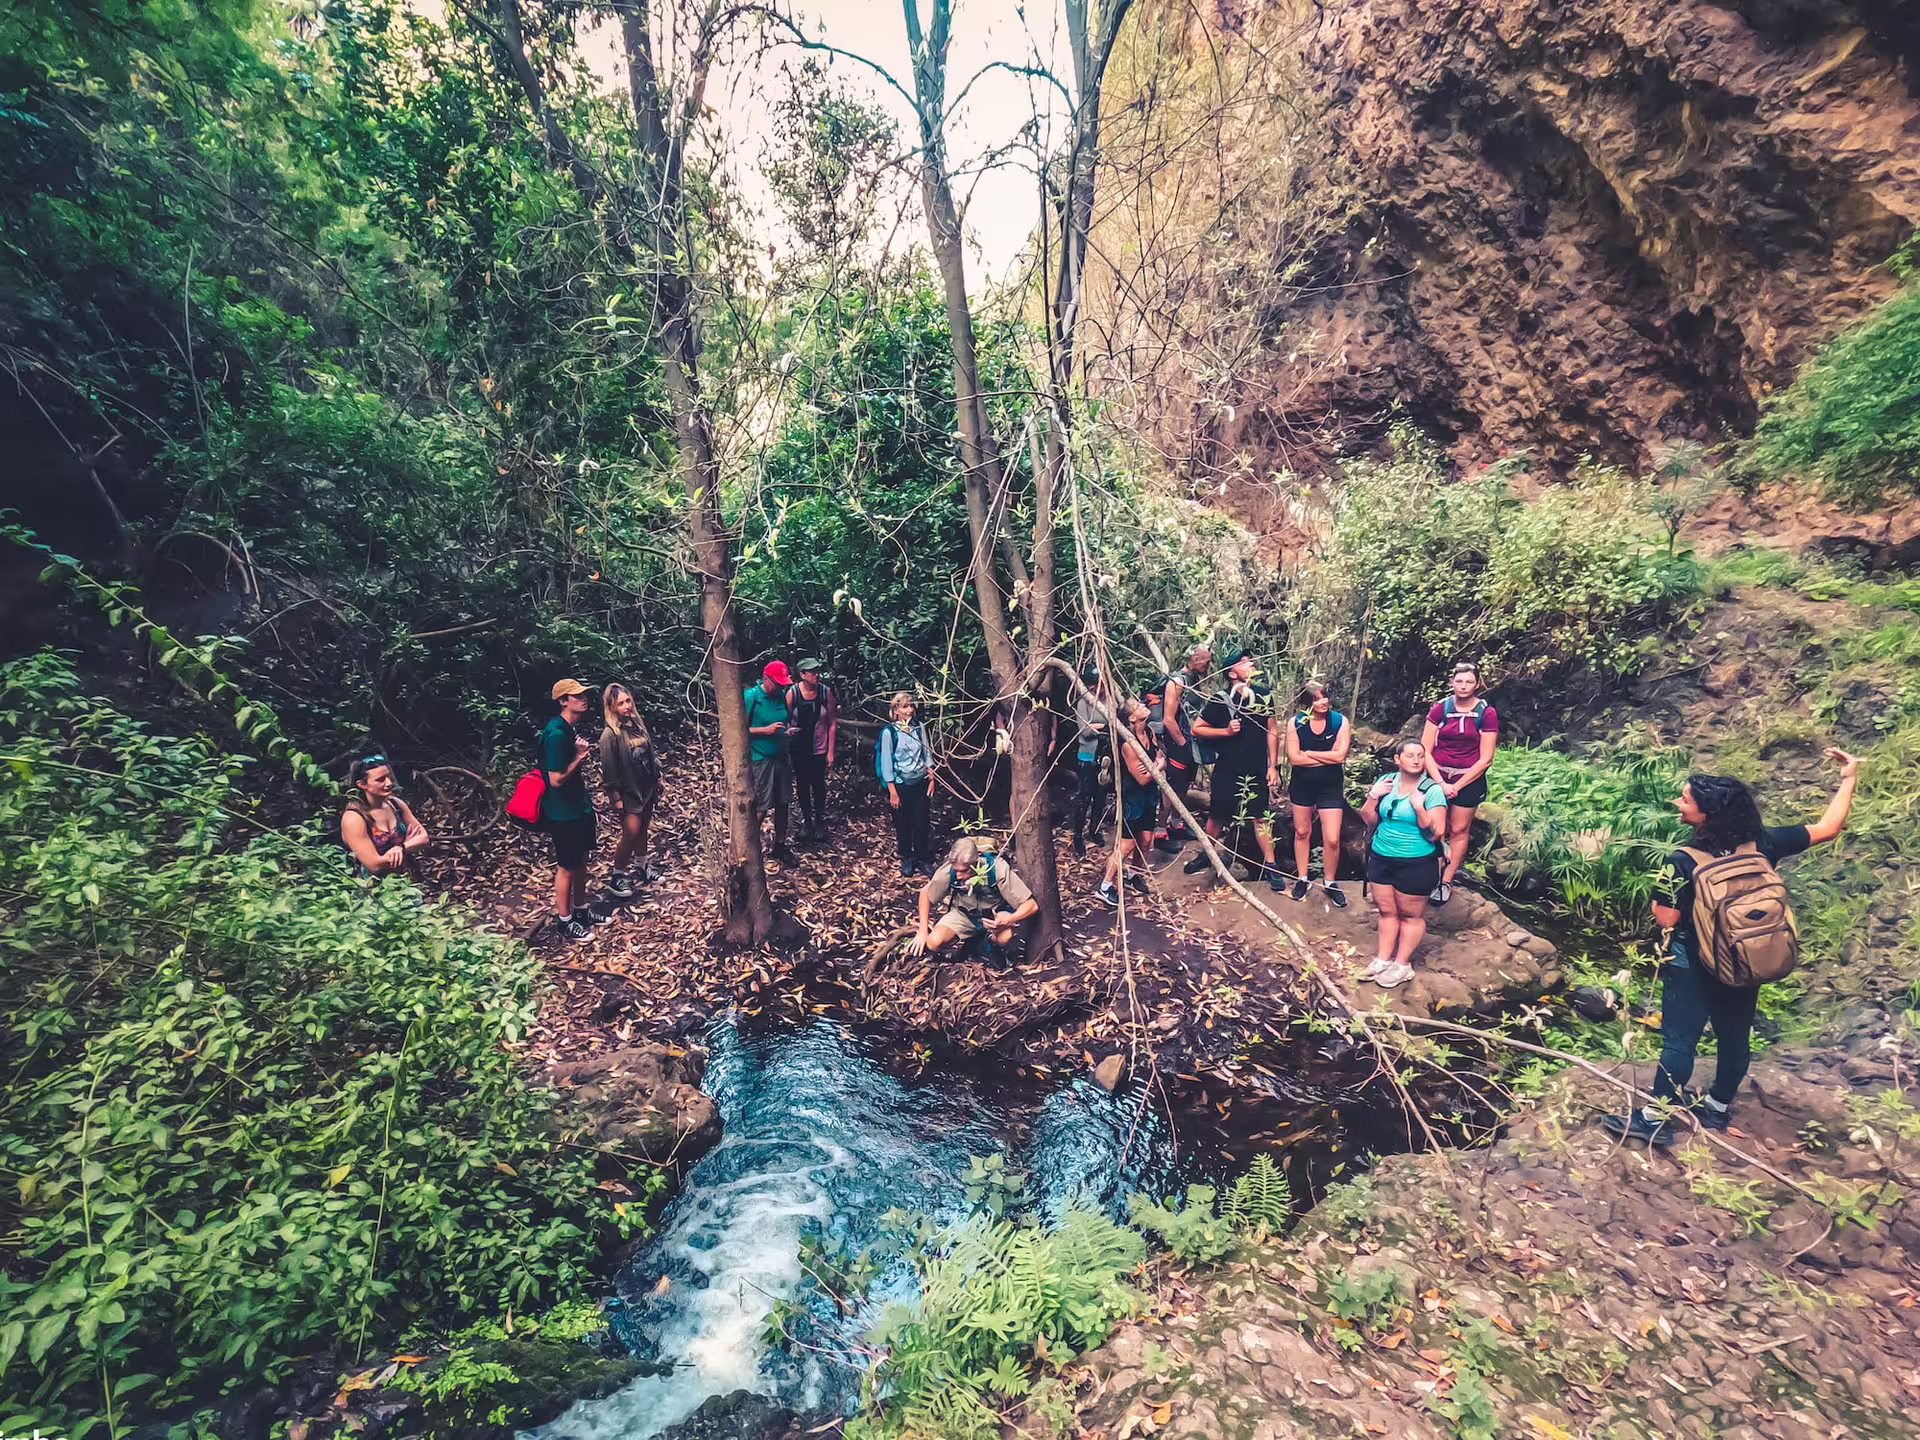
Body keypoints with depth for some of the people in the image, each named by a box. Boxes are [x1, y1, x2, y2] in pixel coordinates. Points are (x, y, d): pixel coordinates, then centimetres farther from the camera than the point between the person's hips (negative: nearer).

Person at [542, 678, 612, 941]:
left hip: (580, 805, 9)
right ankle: (564, 919, 22)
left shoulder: (574, 728, 5)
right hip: (563, 812, -9)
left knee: (581, 860, 20)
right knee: (566, 867, 6)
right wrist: (579, 757, -18)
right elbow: (556, 779, -25)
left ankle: (581, 907, 37)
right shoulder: (556, 734, -24)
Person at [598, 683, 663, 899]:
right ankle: (617, 877, 6)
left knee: (643, 829, 17)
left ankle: (642, 866, 35)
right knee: (630, 833, -9)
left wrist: (657, 778, 15)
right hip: (629, 793, -7)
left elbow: (651, 753, 14)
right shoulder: (610, 735, -16)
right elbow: (609, 769, -15)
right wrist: (616, 798, -15)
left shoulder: (638, 724, 4)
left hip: (647, 788, 7)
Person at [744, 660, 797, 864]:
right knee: (761, 808, -3)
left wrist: (789, 730, -2)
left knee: (782, 804, 12)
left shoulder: (782, 696, 6)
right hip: (760, 760, -6)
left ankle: (780, 846, 28)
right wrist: (766, 730, -21)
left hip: (781, 757, 6)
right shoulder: (751, 697, -12)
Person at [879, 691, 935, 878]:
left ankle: (923, 860, 20)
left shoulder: (920, 727, 1)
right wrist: (892, 792, -10)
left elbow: (927, 754, 10)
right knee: (903, 825, 8)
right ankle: (906, 859, 26)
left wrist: (931, 778, 2)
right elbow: (886, 762, -9)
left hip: (921, 783, 3)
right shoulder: (889, 732, -10)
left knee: (922, 824, 4)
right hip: (901, 785, -3)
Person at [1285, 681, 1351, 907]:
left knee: (1332, 839, -4)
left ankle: (1330, 882, 20)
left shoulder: (1340, 721, -10)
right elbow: (1294, 758, -17)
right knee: (1302, 832, 16)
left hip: (1331, 787, -1)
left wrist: (1309, 753, -14)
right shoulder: (1296, 723, -9)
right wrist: (1328, 757, -17)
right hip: (1301, 785, 1)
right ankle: (1301, 879, 32)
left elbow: (1340, 756, -19)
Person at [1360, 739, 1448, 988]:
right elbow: (1370, 820, 6)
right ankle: (1383, 959, 25)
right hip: (1381, 858, 4)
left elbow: (1435, 834, -15)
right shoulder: (1386, 781, 2)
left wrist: (1419, 807, -26)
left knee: (1411, 915, 8)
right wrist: (1373, 796, -9)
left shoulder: (1432, 790, -12)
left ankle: (1402, 965, 20)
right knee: (1387, 911, 14)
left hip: (1416, 863, -4)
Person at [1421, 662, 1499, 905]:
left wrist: (1457, 786, -11)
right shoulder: (1440, 708, -5)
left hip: (1469, 778, 0)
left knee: (1459, 831, 8)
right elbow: (1425, 751, -6)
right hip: (1438, 775, 1)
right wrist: (1440, 783, -14)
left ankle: (1446, 882, 19)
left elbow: (1485, 759, -7)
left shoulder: (1487, 714, -7)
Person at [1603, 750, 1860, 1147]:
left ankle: (1656, 1119, 7)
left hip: (1693, 965, -5)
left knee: (1679, 1039, 1)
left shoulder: (1684, 861, -24)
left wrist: (1657, 899, 1)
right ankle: (1718, 1108, 35)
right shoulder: (1762, 843, -10)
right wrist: (1849, 780, 10)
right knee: (1735, 1036, 19)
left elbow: (1666, 919, -20)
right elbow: (1826, 829, 1)